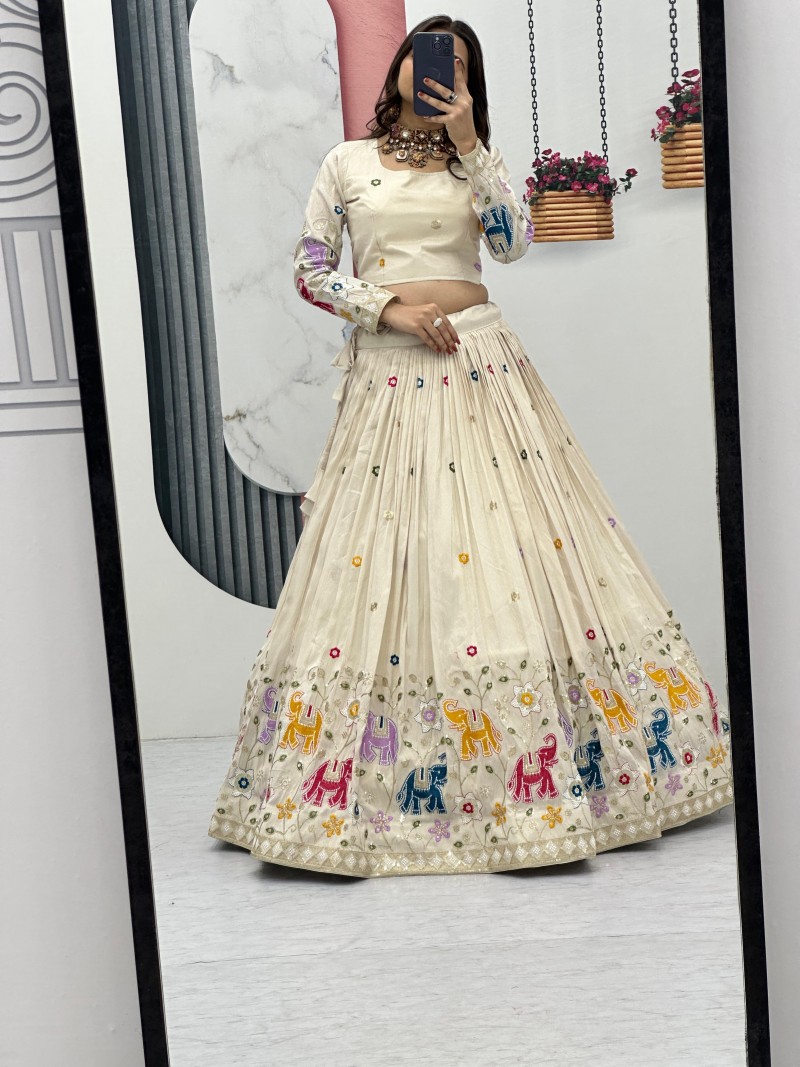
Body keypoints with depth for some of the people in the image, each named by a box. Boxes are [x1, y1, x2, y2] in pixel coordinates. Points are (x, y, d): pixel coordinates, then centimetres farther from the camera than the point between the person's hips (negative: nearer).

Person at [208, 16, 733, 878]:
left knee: (520, 543, -4)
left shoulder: (477, 161, 14)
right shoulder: (347, 162, 11)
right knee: (384, 561, -3)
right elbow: (310, 270, 6)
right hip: (388, 370, -1)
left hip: (478, 360, 1)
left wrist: (469, 145, -6)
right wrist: (389, 307, -8)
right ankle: (369, 787, 7)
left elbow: (513, 243, -2)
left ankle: (546, 767, 5)